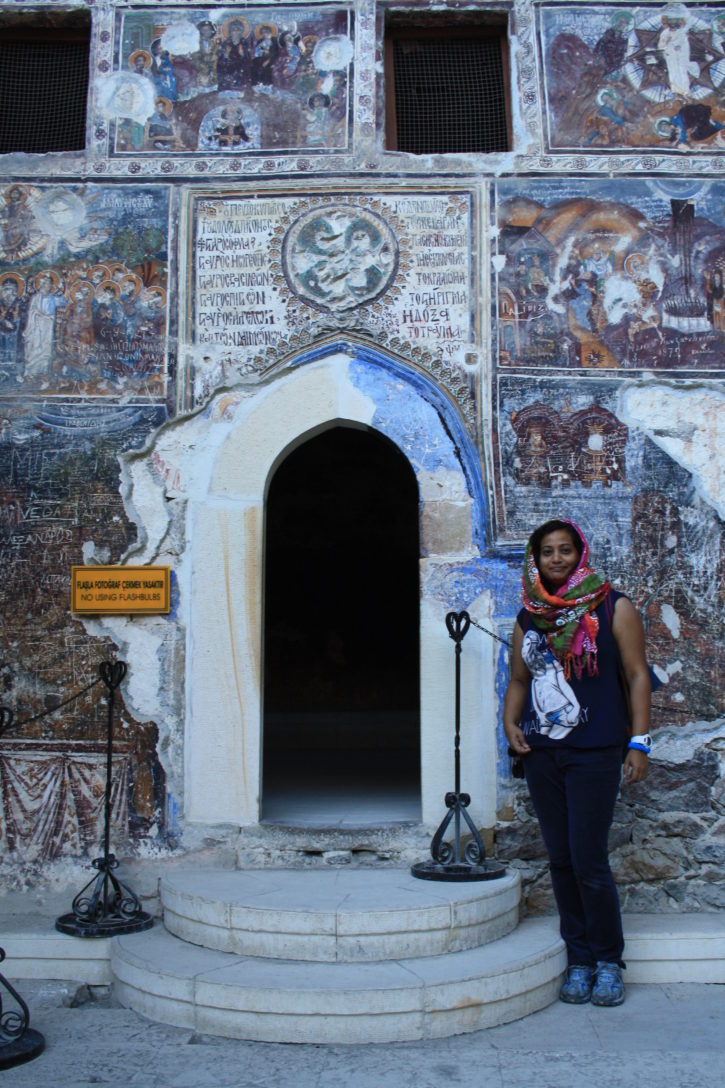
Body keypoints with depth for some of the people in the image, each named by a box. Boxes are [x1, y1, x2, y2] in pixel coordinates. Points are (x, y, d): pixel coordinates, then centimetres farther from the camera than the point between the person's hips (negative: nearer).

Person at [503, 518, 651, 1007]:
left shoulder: (613, 608, -1)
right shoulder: (529, 617, 10)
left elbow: (638, 675, -2)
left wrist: (640, 742, -8)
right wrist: (510, 723, 0)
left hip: (595, 752, -4)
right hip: (541, 753, 5)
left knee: (589, 861, -5)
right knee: (561, 860, 9)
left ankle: (609, 960, 16)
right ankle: (579, 959, 23)